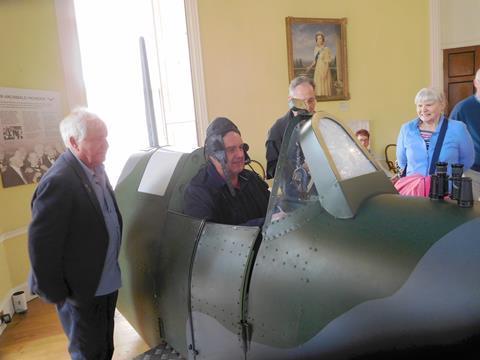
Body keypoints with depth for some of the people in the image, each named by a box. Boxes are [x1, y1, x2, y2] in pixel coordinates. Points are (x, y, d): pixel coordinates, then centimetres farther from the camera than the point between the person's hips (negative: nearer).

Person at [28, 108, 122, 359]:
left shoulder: (96, 167, -1)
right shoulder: (58, 182, -27)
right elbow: (41, 244, -23)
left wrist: (113, 268, 12)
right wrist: (54, 293, -13)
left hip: (107, 281, 7)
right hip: (81, 290, -7)